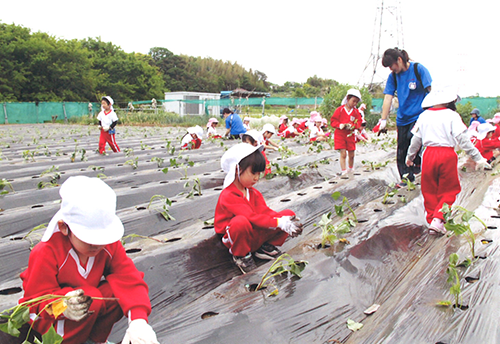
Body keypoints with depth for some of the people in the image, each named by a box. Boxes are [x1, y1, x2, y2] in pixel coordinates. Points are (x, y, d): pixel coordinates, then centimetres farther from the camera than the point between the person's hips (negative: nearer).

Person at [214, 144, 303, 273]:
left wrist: (286, 222, -25)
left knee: (289, 214, -5)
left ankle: (265, 247, 3)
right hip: (234, 237, -6)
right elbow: (251, 217, -31)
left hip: (256, 234, 7)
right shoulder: (228, 196, -22)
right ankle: (241, 255, -14)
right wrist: (279, 223, -37)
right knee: (241, 222, -43)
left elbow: (265, 211, -6)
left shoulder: (254, 193, 6)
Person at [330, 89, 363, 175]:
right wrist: (340, 125, -21)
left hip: (350, 135, 3)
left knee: (351, 154, 9)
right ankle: (343, 171, -4)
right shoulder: (340, 109, -4)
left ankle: (351, 170, 30)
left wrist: (353, 126, -16)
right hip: (340, 134, -3)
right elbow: (333, 120, -4)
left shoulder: (356, 111, 5)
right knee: (343, 153, -9)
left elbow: (359, 122, 5)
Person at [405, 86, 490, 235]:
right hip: (447, 155, -3)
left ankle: (431, 218, 14)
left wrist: (410, 156, 26)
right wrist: (477, 157, -7)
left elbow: (416, 139, 13)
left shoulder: (424, 116, 8)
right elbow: (463, 139, -10)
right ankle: (438, 219, -7)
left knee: (430, 190, 13)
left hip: (429, 154, 3)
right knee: (448, 190, 7)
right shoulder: (452, 115, -4)